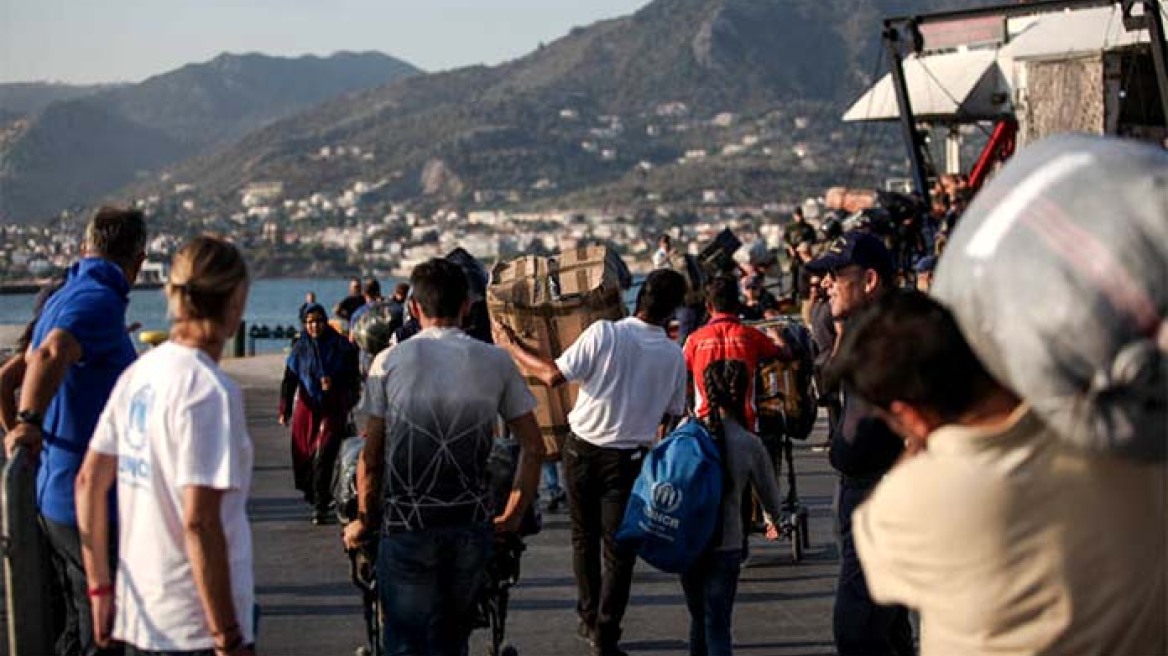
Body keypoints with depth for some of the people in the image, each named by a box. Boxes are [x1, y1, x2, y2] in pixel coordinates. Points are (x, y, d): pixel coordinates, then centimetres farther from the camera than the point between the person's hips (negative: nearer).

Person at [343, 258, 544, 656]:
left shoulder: (389, 362, -1)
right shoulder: (496, 362, 3)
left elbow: (371, 456, 0)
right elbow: (534, 447, 5)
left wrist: (364, 520, 12)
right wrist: (514, 514, 16)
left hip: (407, 524, -2)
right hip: (473, 526, 2)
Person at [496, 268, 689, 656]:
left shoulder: (604, 334, -13)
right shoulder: (674, 356, -3)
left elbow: (553, 376, -15)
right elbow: (670, 417, 7)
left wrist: (513, 347, -3)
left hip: (583, 449, 0)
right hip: (628, 459, 0)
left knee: (584, 538, 18)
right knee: (619, 550, 6)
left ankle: (589, 619, 26)